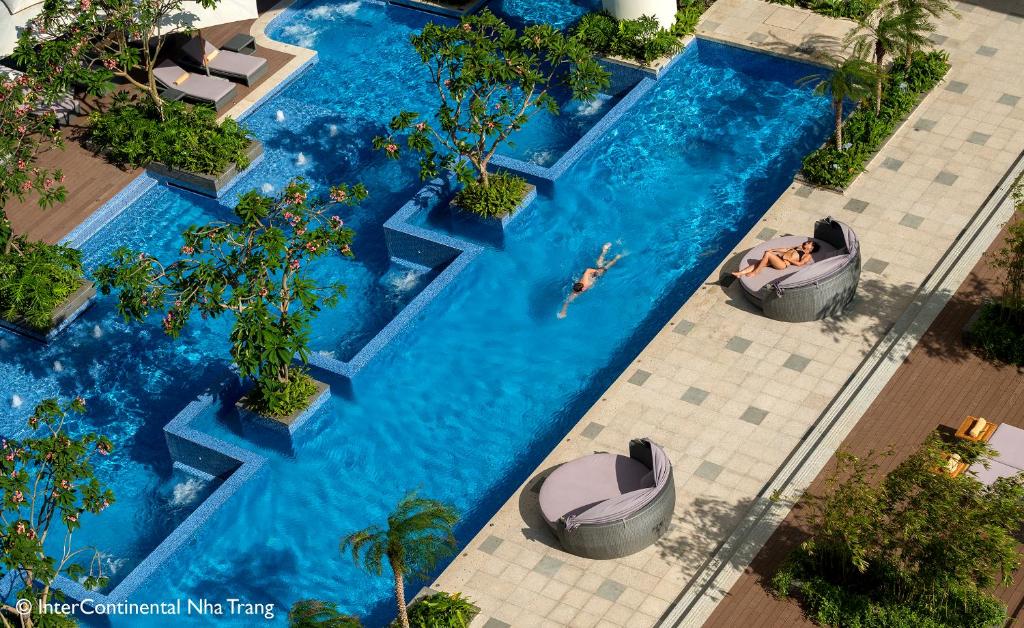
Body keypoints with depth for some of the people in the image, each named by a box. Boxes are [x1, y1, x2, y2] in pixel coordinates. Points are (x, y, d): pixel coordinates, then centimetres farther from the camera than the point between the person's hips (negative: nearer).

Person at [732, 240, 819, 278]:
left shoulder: (808, 256, 8)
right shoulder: (798, 247, 32)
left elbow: (800, 263, -6)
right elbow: (786, 249, 32)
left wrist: (788, 259, -11)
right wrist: (773, 250, 25)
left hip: (783, 264, -8)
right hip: (778, 257, 8)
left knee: (767, 254, -30)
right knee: (759, 263, -14)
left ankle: (755, 273, -23)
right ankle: (740, 273, -23)